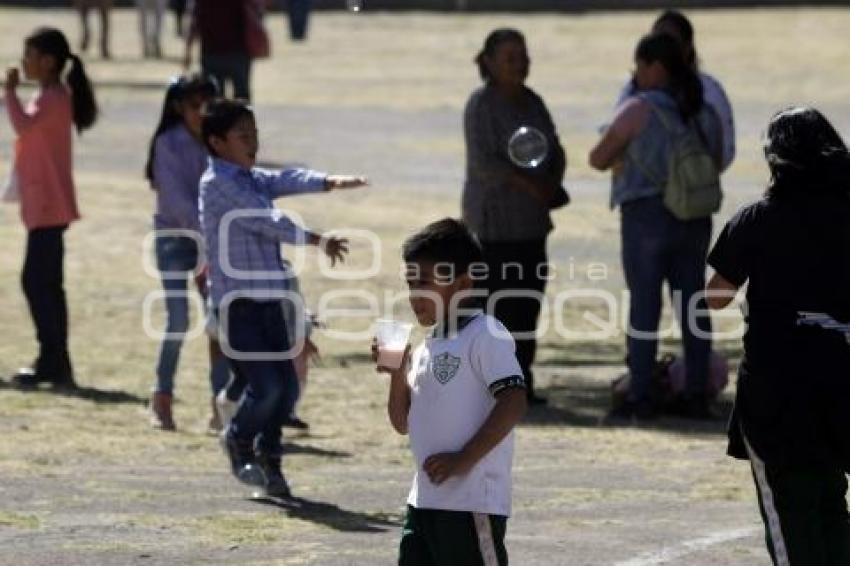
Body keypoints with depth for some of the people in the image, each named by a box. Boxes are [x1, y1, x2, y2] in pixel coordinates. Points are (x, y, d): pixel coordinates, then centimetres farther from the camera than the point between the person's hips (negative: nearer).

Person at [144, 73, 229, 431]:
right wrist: (207, 234, -25)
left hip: (212, 239, 3)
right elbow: (176, 198, -16)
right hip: (174, 236, -3)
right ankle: (162, 400, 7)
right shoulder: (169, 144, -9)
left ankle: (220, 407, -1)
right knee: (178, 319, -9)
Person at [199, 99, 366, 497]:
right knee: (266, 386, -12)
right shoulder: (217, 184, -9)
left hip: (268, 298, 8)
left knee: (287, 386, 6)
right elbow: (265, 221, -16)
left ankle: (268, 456, 25)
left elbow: (289, 181, 4)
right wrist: (317, 240, -20)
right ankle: (239, 440, 16)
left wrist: (330, 182, -14)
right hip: (237, 300, -8)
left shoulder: (254, 180, 17)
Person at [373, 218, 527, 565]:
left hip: (472, 501, -9)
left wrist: (464, 459, -20)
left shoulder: (485, 337, -11)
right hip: (425, 498, 9)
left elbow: (514, 404, -20)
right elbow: (402, 423, 20)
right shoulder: (425, 348, 17)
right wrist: (397, 374, 2)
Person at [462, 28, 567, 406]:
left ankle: (522, 382, 9)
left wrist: (554, 182, -5)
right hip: (495, 219, -7)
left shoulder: (531, 102, 14)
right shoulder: (482, 104, -9)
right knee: (499, 301, -10)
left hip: (531, 219, 7)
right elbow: (483, 162, -18)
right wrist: (531, 183, -17)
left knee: (529, 300, 5)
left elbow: (555, 152, 15)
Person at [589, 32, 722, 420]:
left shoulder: (638, 110, -10)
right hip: (694, 218, 5)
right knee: (692, 304, 7)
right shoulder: (704, 111, 8)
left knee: (644, 304, -1)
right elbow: (716, 162, 20)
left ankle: (640, 398, -2)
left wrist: (624, 156, 15)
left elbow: (598, 159, -5)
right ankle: (697, 395, 7)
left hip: (646, 213, -5)